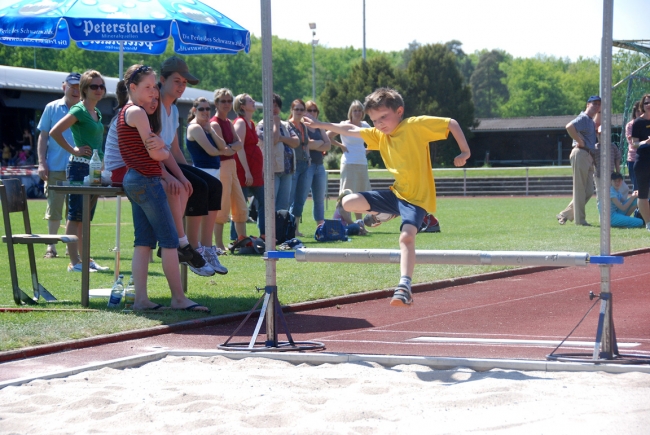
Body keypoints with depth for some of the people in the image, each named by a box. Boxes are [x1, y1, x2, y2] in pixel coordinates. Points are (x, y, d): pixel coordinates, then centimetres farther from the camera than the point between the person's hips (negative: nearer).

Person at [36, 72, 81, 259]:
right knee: (54, 208, 2)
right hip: (55, 168, -1)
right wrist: (42, 163, -3)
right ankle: (51, 246, 10)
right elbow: (43, 137, 5)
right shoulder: (52, 108, 4)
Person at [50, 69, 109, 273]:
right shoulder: (79, 111, -10)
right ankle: (74, 262, -5)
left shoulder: (97, 113, 15)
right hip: (80, 167, -9)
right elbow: (55, 132, -19)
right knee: (75, 216, -5)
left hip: (94, 168, 9)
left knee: (85, 217, 12)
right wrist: (74, 151, -14)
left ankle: (86, 259, 17)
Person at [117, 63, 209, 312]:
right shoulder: (137, 112, -12)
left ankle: (140, 299, 2)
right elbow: (155, 154, -14)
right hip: (147, 180, -10)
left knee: (143, 241, 6)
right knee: (169, 240, -6)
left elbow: (153, 148, 15)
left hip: (132, 180, 10)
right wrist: (163, 150, 7)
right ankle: (178, 298, -3)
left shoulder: (126, 112, 19)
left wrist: (158, 143, -7)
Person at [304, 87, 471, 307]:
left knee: (406, 236, -29)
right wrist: (321, 125, 15)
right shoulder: (379, 136, 8)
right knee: (348, 202, -3)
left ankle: (404, 287, -29)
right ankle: (383, 213, 23)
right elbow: (350, 130, 16)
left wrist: (464, 151, -17)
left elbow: (452, 123, -10)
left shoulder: (416, 125, -11)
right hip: (396, 193, 7)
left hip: (417, 197, -7)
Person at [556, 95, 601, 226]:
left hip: (589, 156, 10)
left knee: (589, 191, 9)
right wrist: (580, 142, -19)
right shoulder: (583, 118, -8)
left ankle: (564, 215, 14)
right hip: (581, 154, -10)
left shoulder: (591, 121, 23)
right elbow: (569, 127, -26)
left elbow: (597, 126, 46)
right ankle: (580, 220, -5)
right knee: (580, 189, -7)